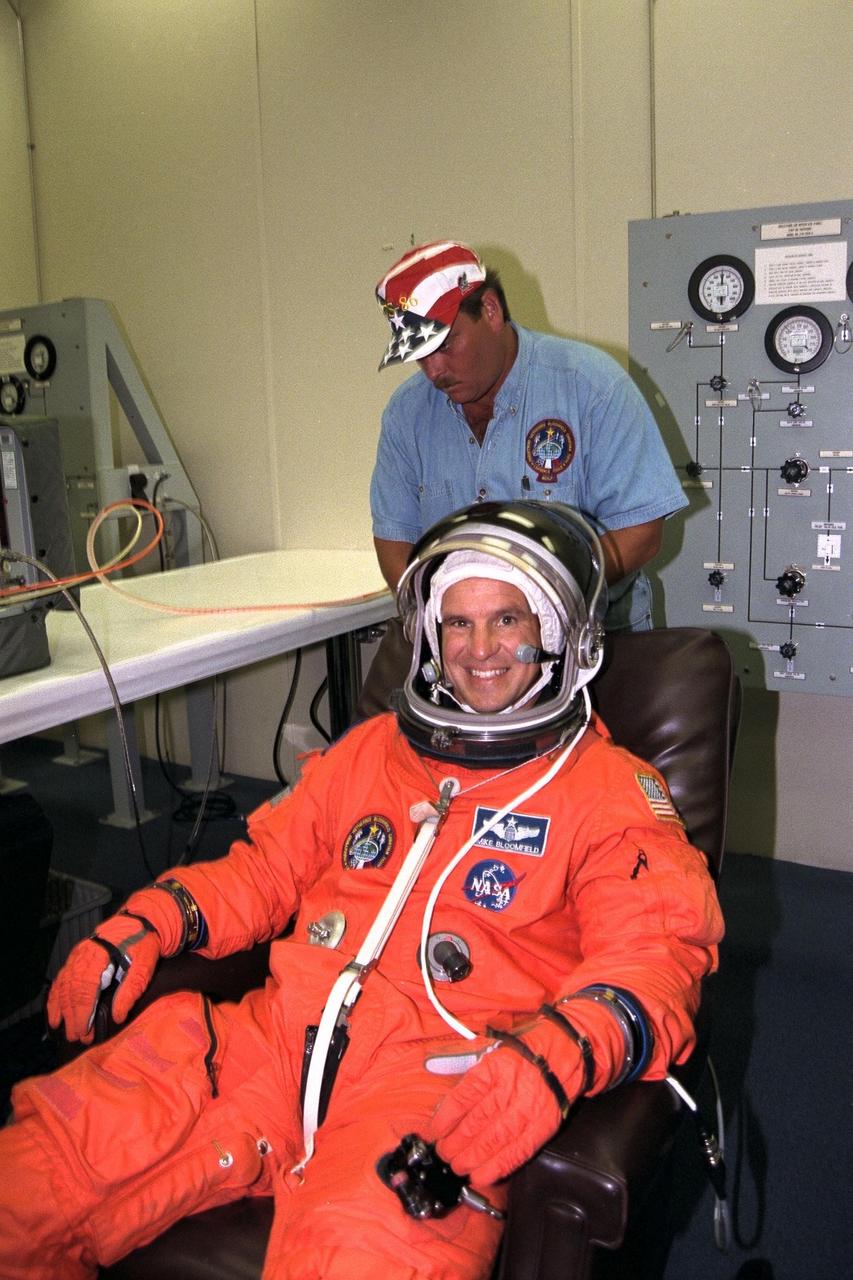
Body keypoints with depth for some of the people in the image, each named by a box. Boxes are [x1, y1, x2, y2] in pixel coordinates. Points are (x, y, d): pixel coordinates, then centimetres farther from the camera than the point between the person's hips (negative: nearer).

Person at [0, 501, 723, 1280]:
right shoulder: (372, 749, 22)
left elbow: (655, 953, -7)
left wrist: (548, 1061, -27)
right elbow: (267, 867, 26)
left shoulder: (614, 791, 7)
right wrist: (145, 925, 8)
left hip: (439, 1078, -4)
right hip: (279, 1034, 5)